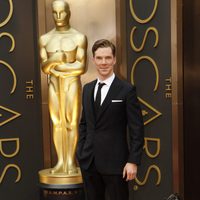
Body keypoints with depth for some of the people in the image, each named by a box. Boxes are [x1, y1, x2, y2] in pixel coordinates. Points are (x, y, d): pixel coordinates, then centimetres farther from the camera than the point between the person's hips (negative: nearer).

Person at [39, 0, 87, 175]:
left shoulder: (80, 37, -5)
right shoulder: (45, 39, 7)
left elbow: (82, 68, -12)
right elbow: (44, 68, -2)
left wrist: (55, 66, -12)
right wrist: (55, 59, -22)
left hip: (72, 84, -3)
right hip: (54, 85, 4)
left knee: (72, 123, -6)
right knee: (57, 123, 4)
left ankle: (71, 162, 2)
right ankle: (61, 162, 9)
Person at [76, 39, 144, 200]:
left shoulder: (127, 90, -8)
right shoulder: (87, 89, 10)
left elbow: (137, 130, -9)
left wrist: (133, 161, -14)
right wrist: (81, 151, 9)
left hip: (115, 162, -5)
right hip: (89, 161, 5)